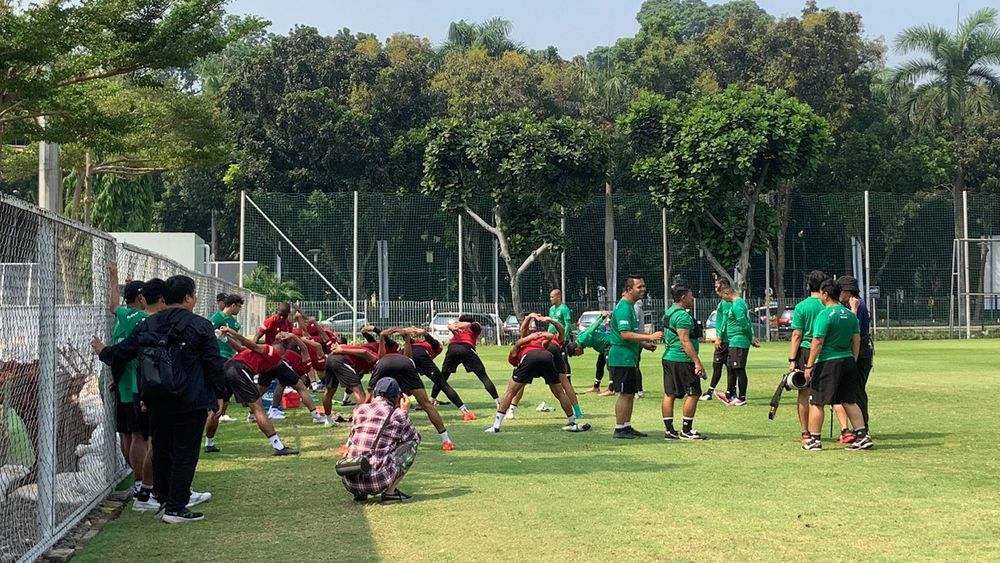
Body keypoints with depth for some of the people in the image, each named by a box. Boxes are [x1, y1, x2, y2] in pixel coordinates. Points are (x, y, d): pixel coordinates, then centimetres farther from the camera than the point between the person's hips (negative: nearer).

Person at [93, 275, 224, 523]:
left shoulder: (148, 325, 5)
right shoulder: (200, 326, -8)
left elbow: (123, 351, 13)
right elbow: (214, 363, -7)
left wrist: (103, 352, 34)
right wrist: (217, 394, 4)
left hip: (157, 402, 5)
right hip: (191, 402, -5)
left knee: (161, 451, 18)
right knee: (185, 453, -1)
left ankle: (164, 501, 26)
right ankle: (175, 508, -1)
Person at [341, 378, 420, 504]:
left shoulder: (360, 409, 10)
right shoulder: (397, 414, 1)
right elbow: (415, 438, 17)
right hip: (378, 480, -4)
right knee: (411, 443, 14)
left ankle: (359, 493, 15)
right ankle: (390, 492, 8)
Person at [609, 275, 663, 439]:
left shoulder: (630, 307, 16)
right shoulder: (623, 308, -17)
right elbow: (625, 334, -25)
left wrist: (644, 343, 16)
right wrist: (649, 337, -25)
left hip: (629, 357, 10)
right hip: (622, 357, -10)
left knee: (631, 393, 13)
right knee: (625, 394, -7)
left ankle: (627, 427, 20)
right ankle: (619, 429, -2)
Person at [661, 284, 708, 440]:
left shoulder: (669, 312, 16)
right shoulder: (682, 315, -15)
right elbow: (685, 341, -21)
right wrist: (697, 362, -22)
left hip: (668, 358, 10)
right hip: (682, 360, -10)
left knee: (669, 394, 8)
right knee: (693, 394, -3)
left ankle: (669, 430, 10)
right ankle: (686, 431, -1)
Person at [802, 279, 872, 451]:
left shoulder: (824, 314, -13)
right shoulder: (850, 314, 8)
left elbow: (818, 342, -16)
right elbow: (857, 340, 10)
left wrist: (809, 366, -12)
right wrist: (853, 361, 18)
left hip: (828, 362, -7)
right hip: (848, 360, 7)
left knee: (816, 403, 4)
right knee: (850, 402, 13)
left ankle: (814, 440, 9)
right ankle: (862, 436, 8)